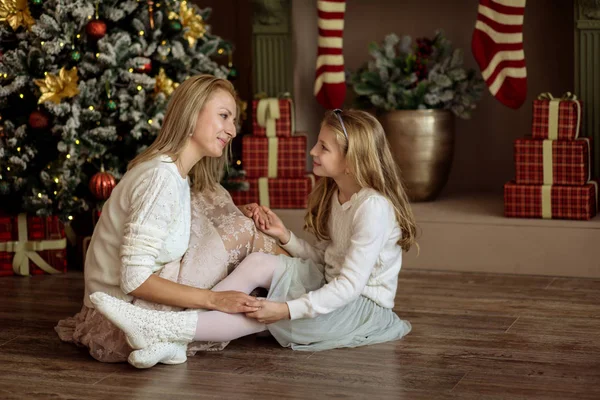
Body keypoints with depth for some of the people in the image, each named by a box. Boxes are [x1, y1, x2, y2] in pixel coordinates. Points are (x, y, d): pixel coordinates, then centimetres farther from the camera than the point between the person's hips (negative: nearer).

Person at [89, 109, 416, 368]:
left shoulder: (373, 207, -23)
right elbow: (325, 258, 10)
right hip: (330, 286, 8)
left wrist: (287, 310, -31)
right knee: (257, 262, -17)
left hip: (365, 307, -8)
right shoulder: (335, 194, 7)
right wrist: (285, 238, -5)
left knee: (263, 314, -26)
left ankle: (162, 329, -30)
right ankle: (171, 336, -28)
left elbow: (350, 285, -27)